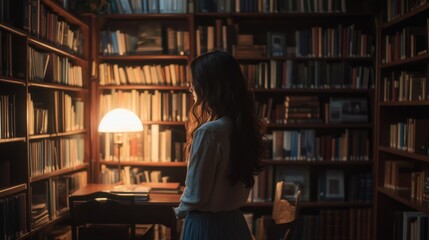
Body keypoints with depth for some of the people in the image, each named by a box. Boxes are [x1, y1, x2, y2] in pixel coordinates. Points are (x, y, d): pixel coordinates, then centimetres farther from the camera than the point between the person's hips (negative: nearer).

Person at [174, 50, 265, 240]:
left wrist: (180, 211, 2)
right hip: (234, 221, 7)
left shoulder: (209, 131, -24)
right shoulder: (244, 126, -1)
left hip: (206, 224, -7)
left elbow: (196, 194, -18)